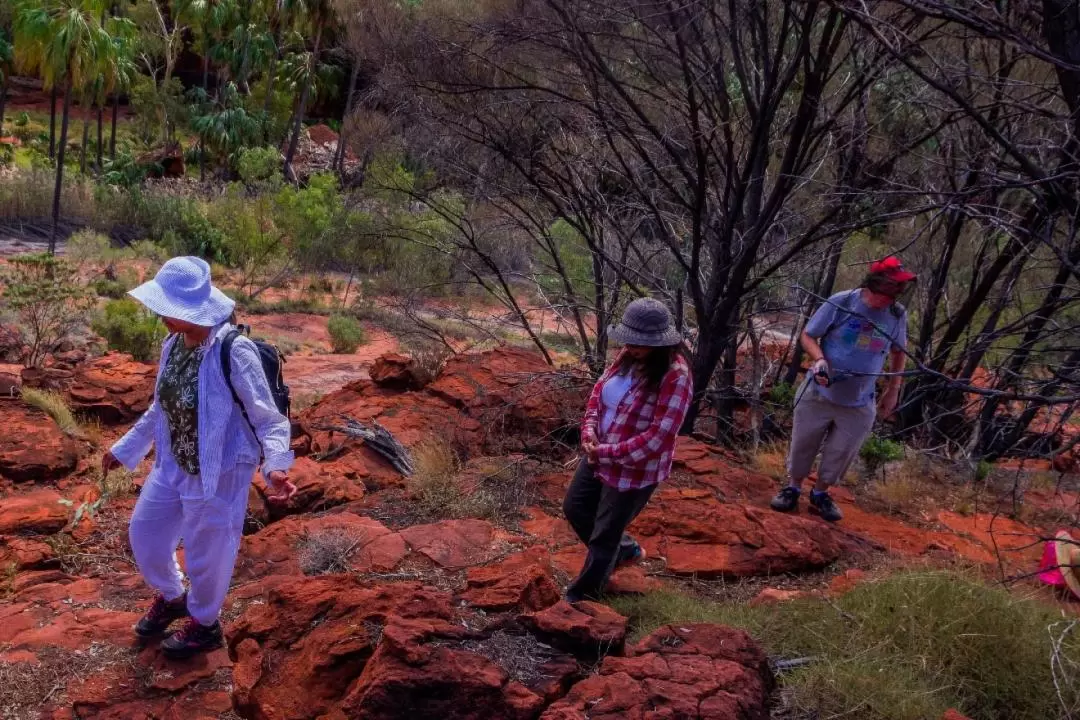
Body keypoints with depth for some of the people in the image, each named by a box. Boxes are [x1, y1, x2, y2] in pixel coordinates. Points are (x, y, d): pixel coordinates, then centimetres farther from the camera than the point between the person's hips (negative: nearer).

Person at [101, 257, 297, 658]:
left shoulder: (234, 353, -29)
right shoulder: (173, 345, -4)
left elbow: (268, 419, -23)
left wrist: (276, 466, -40)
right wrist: (126, 448, 20)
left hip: (219, 475, -8)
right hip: (173, 467, 8)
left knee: (206, 555, 12)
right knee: (144, 534, 23)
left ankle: (204, 626, 42)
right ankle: (171, 598, 53)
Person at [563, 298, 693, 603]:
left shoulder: (675, 377, -27)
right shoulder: (628, 357, -4)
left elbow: (659, 437, -28)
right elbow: (600, 390, 7)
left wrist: (607, 452, -24)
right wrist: (589, 431, -11)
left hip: (635, 470, -8)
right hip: (598, 456, 8)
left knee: (604, 536, 9)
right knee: (574, 508, 24)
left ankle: (581, 596, 32)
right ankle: (622, 548, 48)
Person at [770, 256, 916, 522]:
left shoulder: (897, 315, -7)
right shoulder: (841, 302, -17)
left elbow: (898, 352, 11)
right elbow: (808, 336, -7)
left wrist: (893, 390, 10)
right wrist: (819, 359, -26)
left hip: (859, 404, 2)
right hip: (819, 394, -2)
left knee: (841, 453, 12)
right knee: (802, 445, 12)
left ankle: (820, 494, 36)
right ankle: (793, 488, 35)